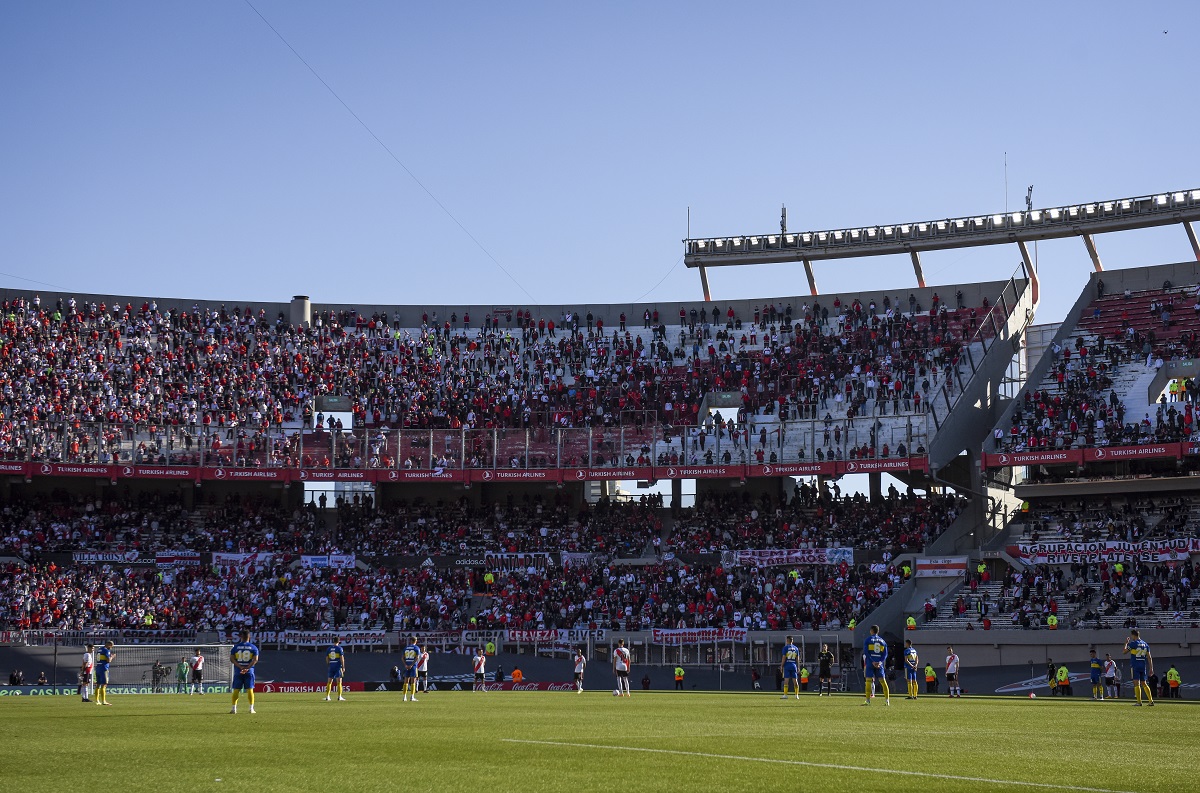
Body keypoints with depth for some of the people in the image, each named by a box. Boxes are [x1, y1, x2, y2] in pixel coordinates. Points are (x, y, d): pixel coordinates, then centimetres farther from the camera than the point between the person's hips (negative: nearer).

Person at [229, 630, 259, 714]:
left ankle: (234, 708, 3)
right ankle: (251, 708, -1)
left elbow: (231, 658, -5)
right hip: (249, 672, -1)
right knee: (250, 690, 2)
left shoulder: (236, 647, 4)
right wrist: (247, 668, -13)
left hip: (238, 672, 1)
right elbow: (255, 659, -10)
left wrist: (240, 667, -11)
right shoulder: (253, 647, 1)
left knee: (236, 690, 5)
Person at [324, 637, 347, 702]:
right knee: (339, 682, -3)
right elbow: (341, 658, -10)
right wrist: (343, 667, -6)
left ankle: (327, 697, 6)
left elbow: (327, 659, 10)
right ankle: (339, 697, -8)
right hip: (338, 666, -4)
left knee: (329, 682, 9)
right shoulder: (339, 648, -6)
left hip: (331, 667, 4)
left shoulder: (329, 648, 8)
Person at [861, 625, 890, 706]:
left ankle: (868, 700, -9)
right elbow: (885, 654, 5)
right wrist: (880, 662, -5)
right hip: (879, 664, 3)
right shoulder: (882, 641, 14)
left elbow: (866, 653, -8)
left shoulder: (868, 639, 1)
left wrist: (872, 662, -11)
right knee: (883, 681, 3)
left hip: (870, 663, -3)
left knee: (868, 680, -3)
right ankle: (887, 700, -3)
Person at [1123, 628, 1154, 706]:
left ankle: (1139, 702, -10)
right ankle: (1151, 700, 7)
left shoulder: (1133, 643, -8)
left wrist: (1126, 643, 16)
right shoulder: (1145, 644, 10)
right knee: (1143, 684, 13)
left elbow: (1124, 651, 1)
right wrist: (1151, 668, 12)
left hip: (1135, 666, -6)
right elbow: (1149, 657, 9)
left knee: (1136, 683, -5)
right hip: (1143, 666, 6)